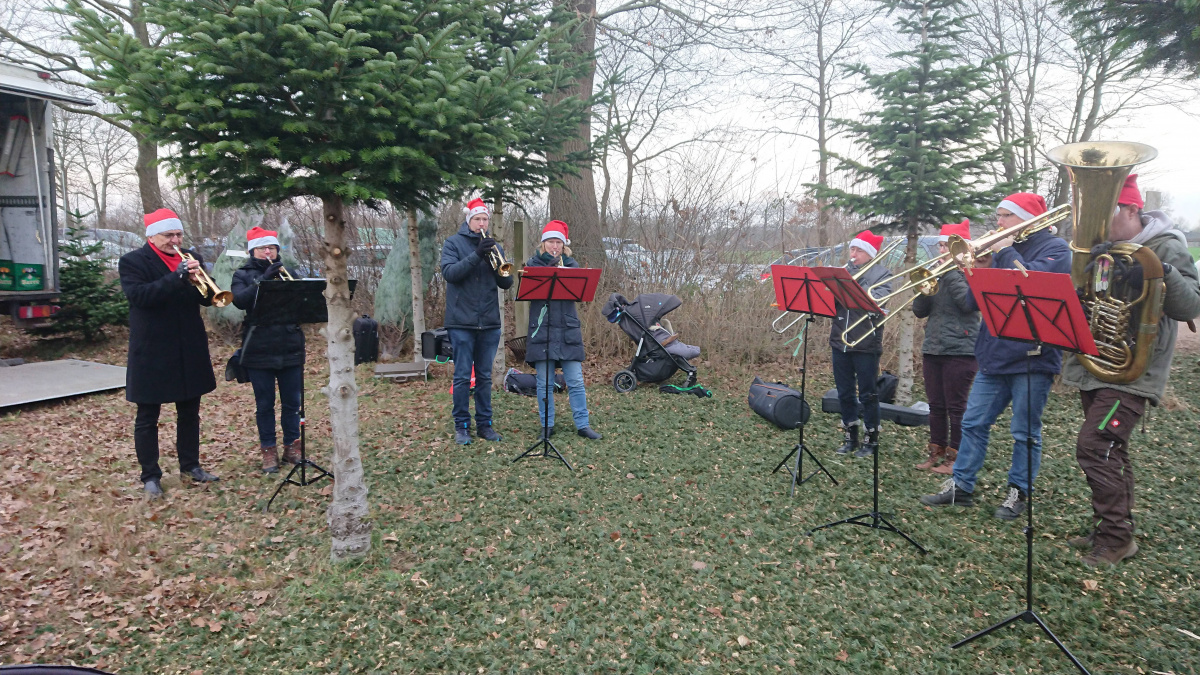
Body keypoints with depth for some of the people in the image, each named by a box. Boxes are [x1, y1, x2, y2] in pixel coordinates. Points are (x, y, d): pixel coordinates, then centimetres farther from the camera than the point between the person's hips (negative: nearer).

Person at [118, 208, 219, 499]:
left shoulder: (189, 259, 9)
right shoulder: (132, 262, -5)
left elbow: (208, 298, 5)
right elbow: (139, 295, -21)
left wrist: (199, 281, -17)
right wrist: (178, 276, -29)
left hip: (189, 351, 5)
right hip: (151, 353, -5)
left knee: (190, 413, 14)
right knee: (147, 418, 5)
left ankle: (190, 464, 28)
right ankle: (150, 476, 16)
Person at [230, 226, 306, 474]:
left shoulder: (288, 272, 11)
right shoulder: (243, 275, 4)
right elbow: (240, 300, -15)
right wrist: (264, 278, -23)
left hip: (290, 349, 2)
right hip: (259, 352, -2)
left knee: (292, 402, 8)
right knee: (264, 404, 6)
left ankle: (292, 446, 22)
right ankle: (268, 451, 16)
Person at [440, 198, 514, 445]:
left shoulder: (494, 246, 13)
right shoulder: (453, 243, 3)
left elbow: (507, 283, 7)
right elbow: (449, 272, -14)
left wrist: (497, 264, -13)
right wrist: (476, 255, -22)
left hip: (489, 322, 4)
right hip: (462, 321, -3)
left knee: (485, 376, 9)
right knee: (462, 376, 1)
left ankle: (485, 423, 17)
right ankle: (461, 426, 11)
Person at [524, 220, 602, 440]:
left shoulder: (571, 264, 12)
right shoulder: (533, 263, 7)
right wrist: (550, 267, -19)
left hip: (568, 331, 1)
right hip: (542, 329, -1)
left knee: (576, 382, 0)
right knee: (544, 382, 4)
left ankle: (583, 425, 8)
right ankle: (547, 425, 15)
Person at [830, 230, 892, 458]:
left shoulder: (881, 274, -1)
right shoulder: (844, 271, 11)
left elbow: (878, 300, -18)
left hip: (866, 344, -5)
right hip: (840, 342, 5)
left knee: (867, 394, 3)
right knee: (845, 393, 11)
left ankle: (872, 440, 17)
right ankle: (851, 437, 24)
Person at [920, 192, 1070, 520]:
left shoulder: (1054, 248, -3)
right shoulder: (1001, 248, 15)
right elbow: (977, 302, 11)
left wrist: (1005, 252, -14)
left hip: (1032, 357, -6)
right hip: (994, 355, 6)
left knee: (1025, 432, 5)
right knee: (973, 423, 7)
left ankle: (1018, 493, 18)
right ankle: (961, 486, 15)